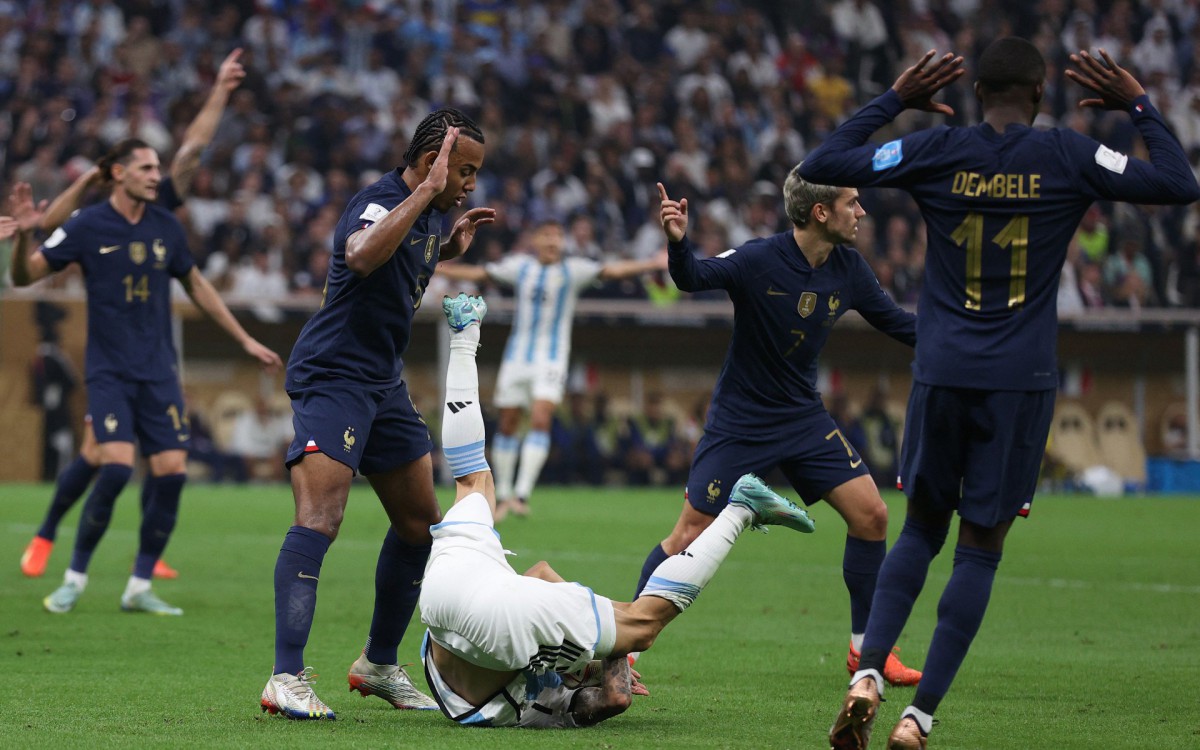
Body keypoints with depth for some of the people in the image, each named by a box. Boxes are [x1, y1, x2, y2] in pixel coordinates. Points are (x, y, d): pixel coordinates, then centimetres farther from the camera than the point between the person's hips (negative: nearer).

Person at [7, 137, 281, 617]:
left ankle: (140, 587, 6)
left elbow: (196, 285, 20)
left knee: (172, 472, -6)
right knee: (116, 466, -20)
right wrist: (24, 234, -25)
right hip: (109, 373, -4)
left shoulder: (166, 227, 5)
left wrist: (245, 340, 23)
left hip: (158, 373, 4)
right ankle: (75, 577, -3)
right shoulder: (87, 227, -7)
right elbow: (24, 276, -4)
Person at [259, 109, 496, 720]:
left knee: (420, 523, 13)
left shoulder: (427, 212, 11)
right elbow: (362, 256, -43)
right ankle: (287, 679, -25)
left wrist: (451, 246, 16)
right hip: (332, 377, -10)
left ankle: (379, 665, 28)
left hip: (383, 382, 10)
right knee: (320, 516, -21)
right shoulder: (379, 202, -18)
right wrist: (426, 191, -38)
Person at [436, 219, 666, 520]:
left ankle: (522, 495, -22)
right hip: (517, 356, 3)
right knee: (508, 424, 5)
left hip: (551, 360, -3)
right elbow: (478, 274, 15)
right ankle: (503, 496, 17)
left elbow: (613, 270, -15)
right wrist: (439, 269, 16)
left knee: (540, 420, -18)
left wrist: (653, 265, -27)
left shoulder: (573, 270, -3)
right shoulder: (520, 266, 6)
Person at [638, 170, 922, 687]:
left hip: (804, 419, 6)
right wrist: (678, 242, -54)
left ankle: (865, 649, 10)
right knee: (690, 537, -7)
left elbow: (896, 323, 11)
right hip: (739, 423, -6)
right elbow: (693, 277, -33)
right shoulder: (759, 261, -21)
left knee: (870, 514, -3)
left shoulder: (849, 270, -3)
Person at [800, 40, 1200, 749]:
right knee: (981, 548, 3)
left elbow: (822, 165, 5)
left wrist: (894, 101, 14)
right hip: (1021, 382, -2)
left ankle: (868, 675, -3)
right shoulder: (1068, 157, -3)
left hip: (942, 374, 2)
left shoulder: (936, 150, 0)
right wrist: (1141, 106, 12)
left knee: (922, 528, 17)